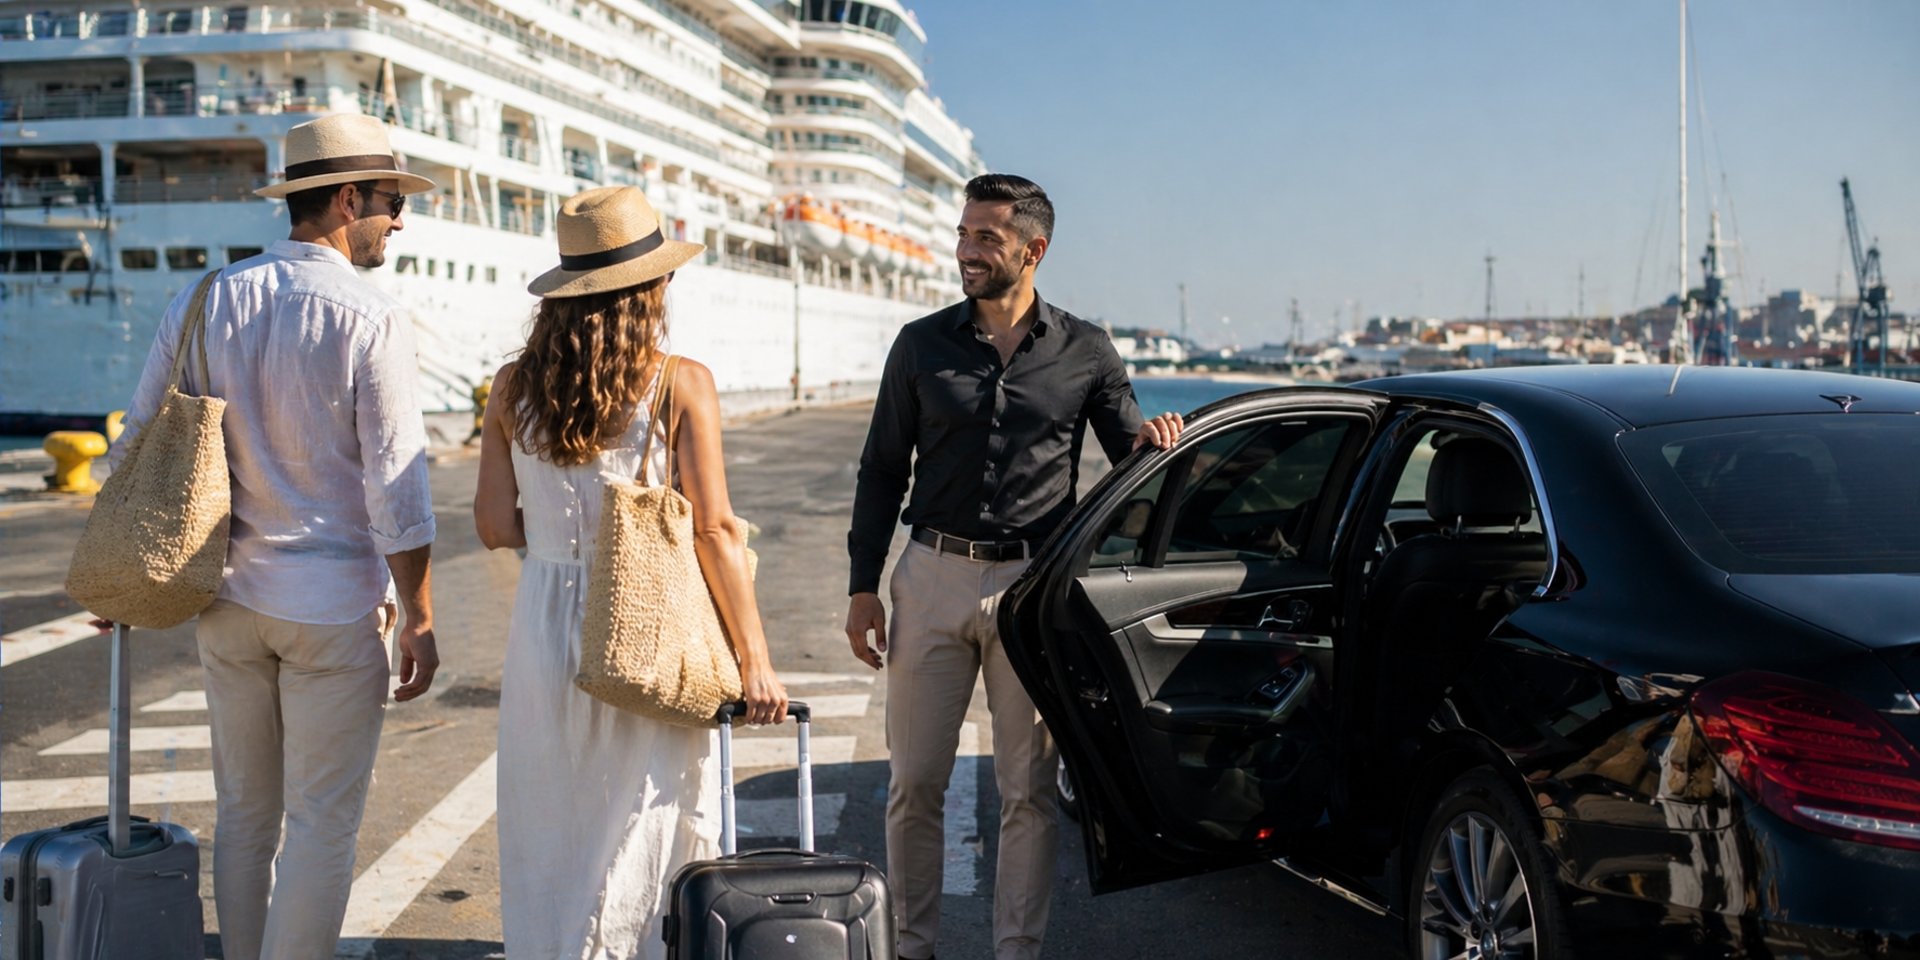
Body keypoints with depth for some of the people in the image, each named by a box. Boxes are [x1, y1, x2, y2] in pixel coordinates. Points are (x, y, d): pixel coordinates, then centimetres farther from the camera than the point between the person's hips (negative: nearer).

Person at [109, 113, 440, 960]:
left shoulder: (200, 304, 2)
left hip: (228, 600, 6)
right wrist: (420, 620, -7)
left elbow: (137, 452, 8)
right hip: (334, 605, -5)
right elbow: (396, 488, -15)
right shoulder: (372, 320, -14)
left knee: (241, 813, 17)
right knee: (321, 824, 4)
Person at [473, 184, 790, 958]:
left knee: (552, 842, 14)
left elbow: (496, 527, 3)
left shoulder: (514, 387, 2)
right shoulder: (681, 384, -9)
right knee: (650, 839, 9)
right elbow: (715, 530, -11)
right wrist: (754, 660, -7)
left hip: (547, 626, 3)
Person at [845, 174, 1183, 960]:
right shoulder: (922, 346, 6)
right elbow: (882, 472, 9)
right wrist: (863, 586, 3)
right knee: (915, 782, 5)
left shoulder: (1084, 352, 4)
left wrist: (1151, 442, -14)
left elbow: (1130, 460, 11)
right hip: (933, 576, 1)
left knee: (1028, 790, 4)